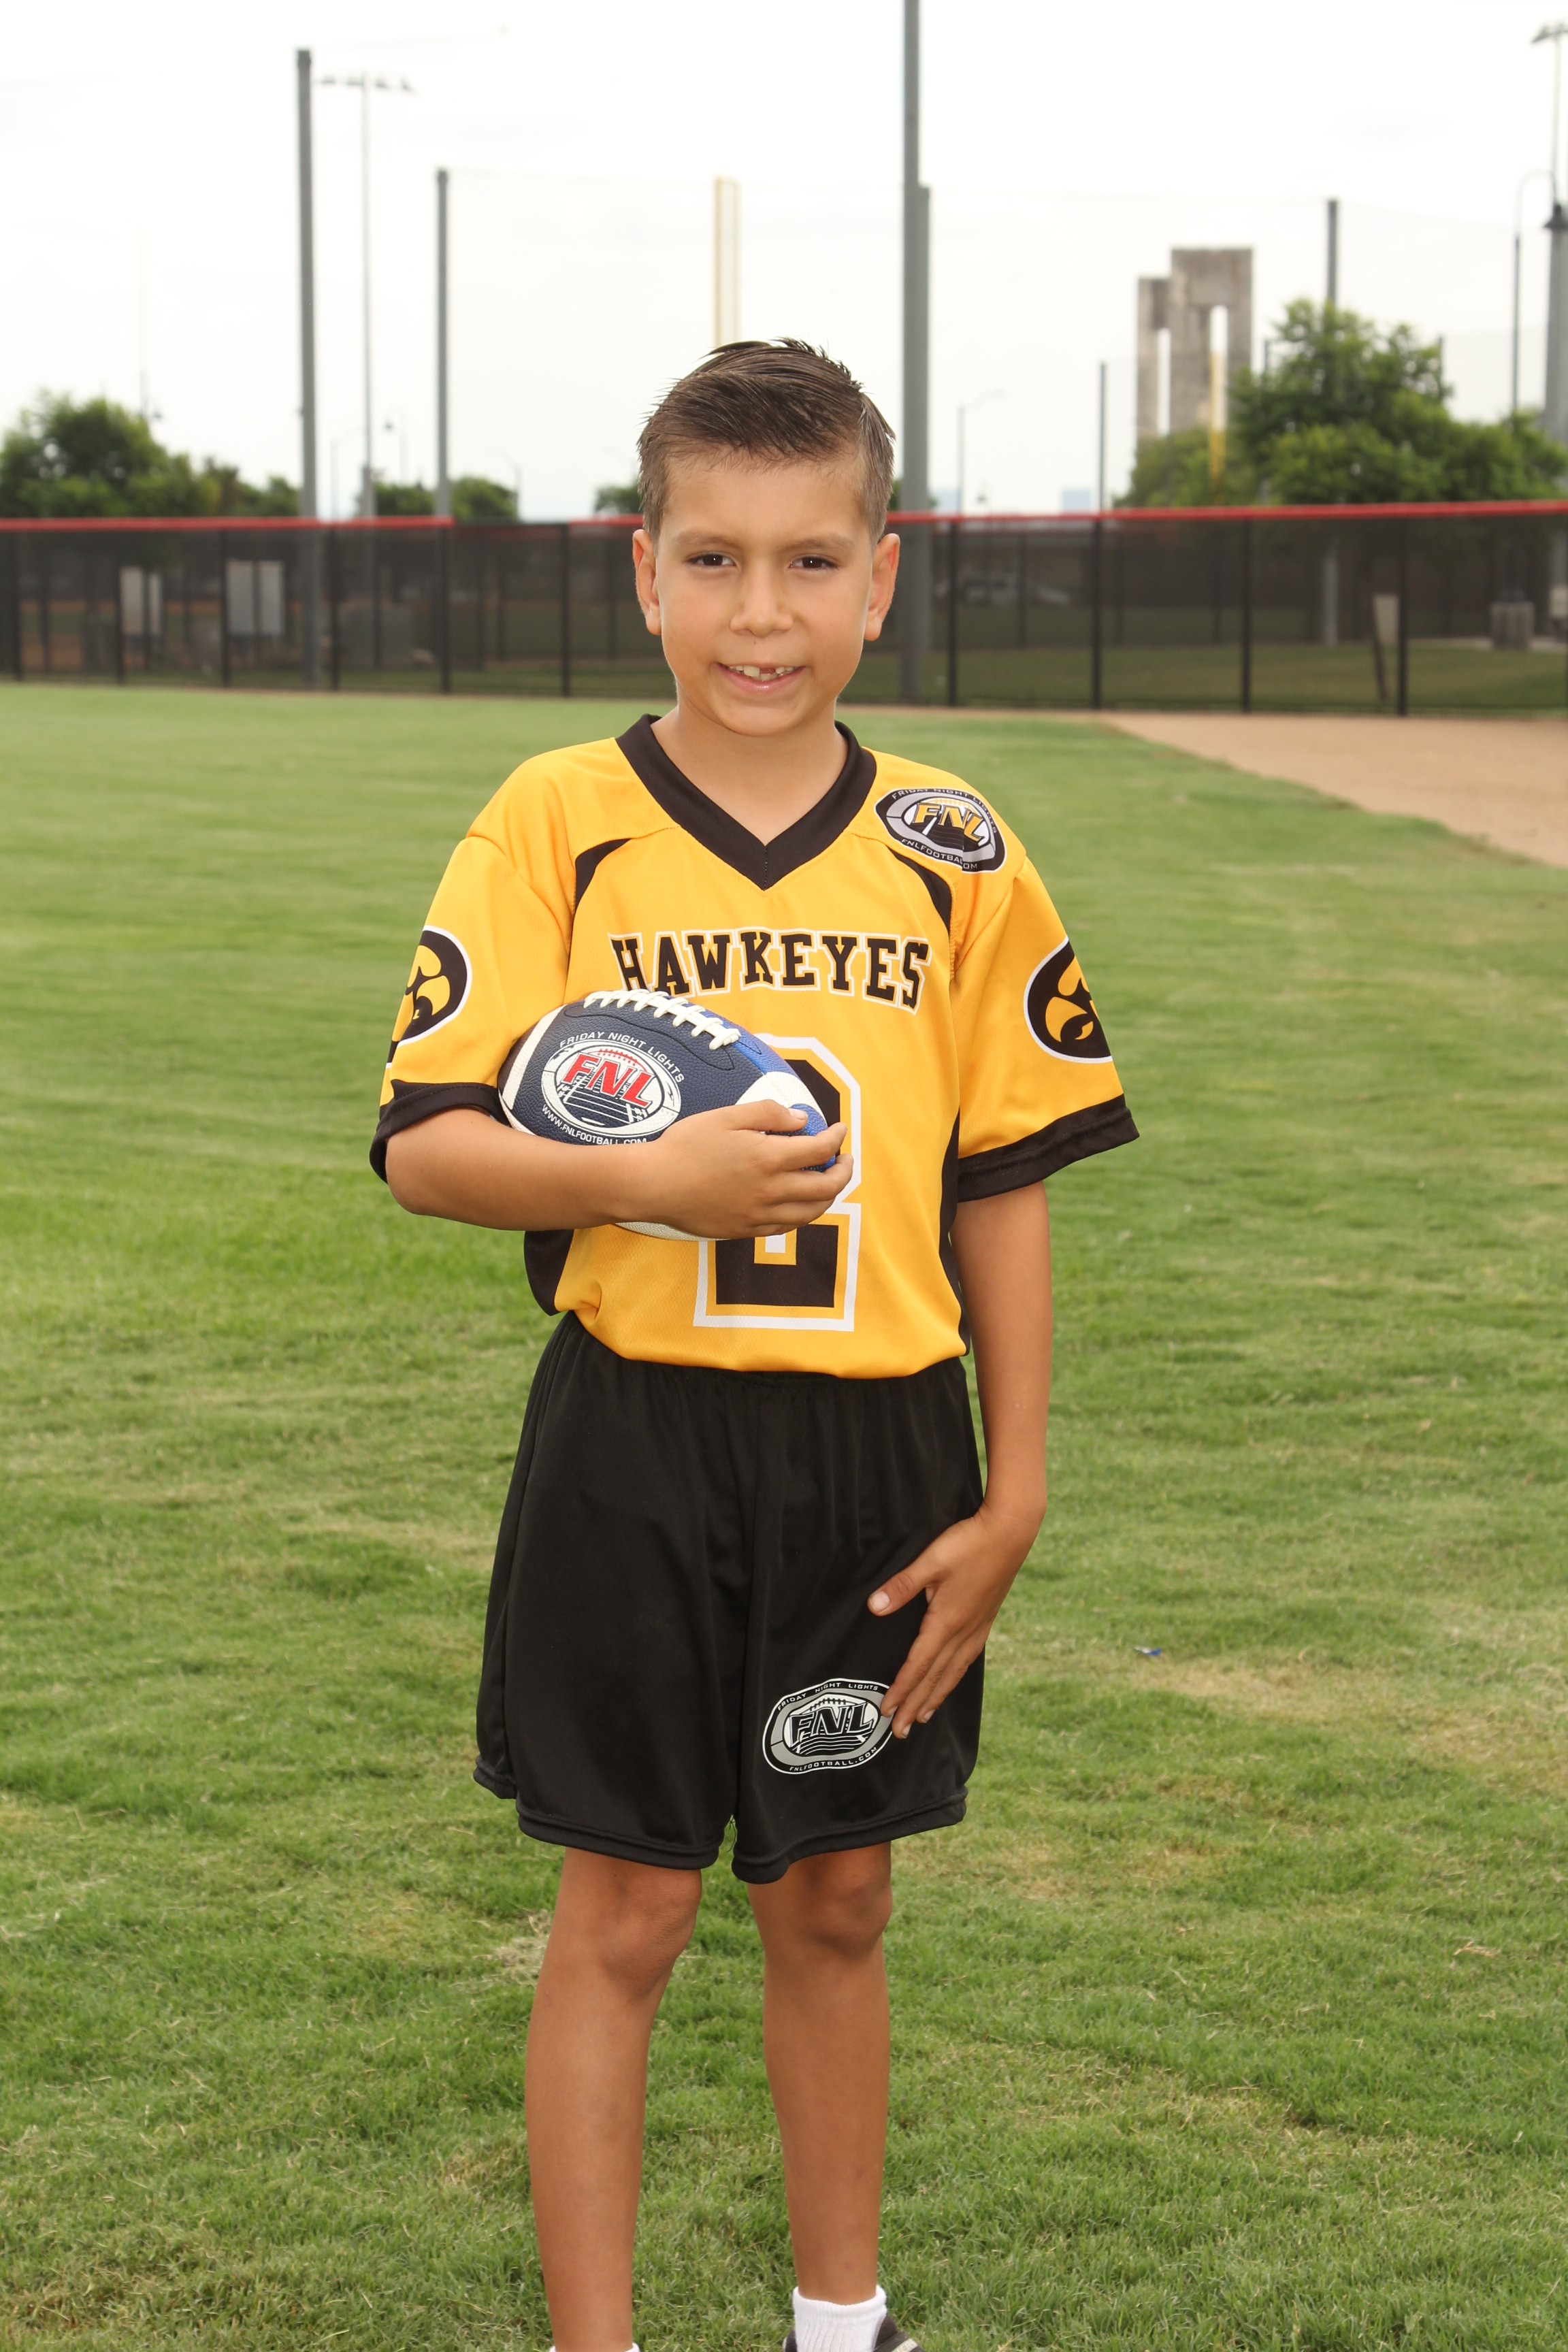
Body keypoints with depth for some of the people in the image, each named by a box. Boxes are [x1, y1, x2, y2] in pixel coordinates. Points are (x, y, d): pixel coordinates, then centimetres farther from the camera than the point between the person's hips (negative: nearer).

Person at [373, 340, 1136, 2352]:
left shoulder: (951, 854, 1)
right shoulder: (559, 823, -5)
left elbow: (1003, 1189, 5)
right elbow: (426, 1145, -8)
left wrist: (1011, 1498, 3)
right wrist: (647, 1178, -24)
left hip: (878, 1450, 2)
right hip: (634, 1445, -2)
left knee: (833, 1905, 15)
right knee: (623, 1917, 6)